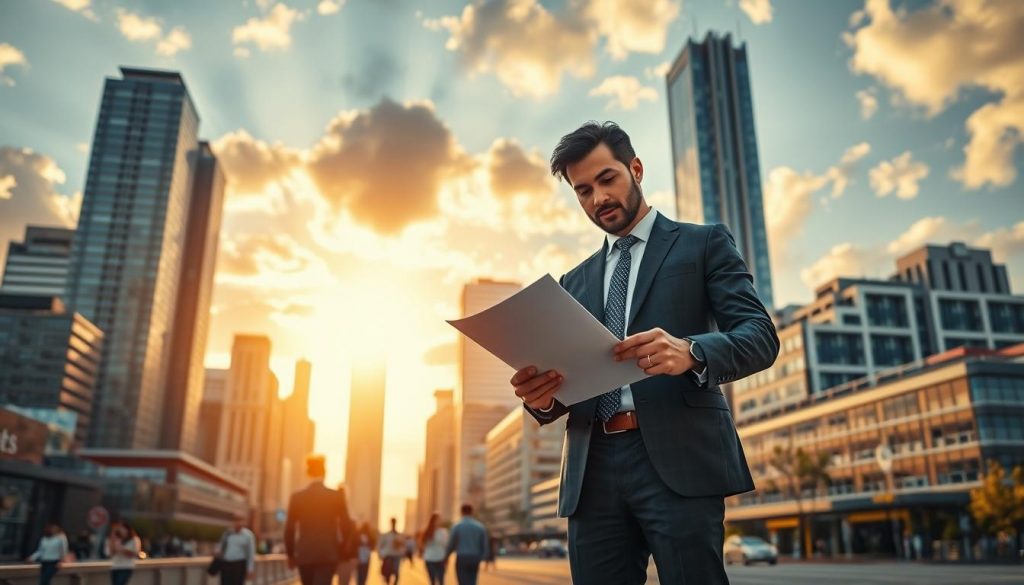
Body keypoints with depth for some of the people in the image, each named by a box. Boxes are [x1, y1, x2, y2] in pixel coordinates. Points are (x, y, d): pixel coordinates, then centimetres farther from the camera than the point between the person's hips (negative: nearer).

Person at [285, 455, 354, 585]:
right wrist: (340, 549, 13)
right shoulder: (336, 496, -2)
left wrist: (290, 554, 12)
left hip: (304, 555, 2)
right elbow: (346, 526, -3)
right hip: (328, 555, -2)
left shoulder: (297, 497, 0)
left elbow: (289, 529, 1)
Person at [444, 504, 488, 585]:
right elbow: (484, 546, 4)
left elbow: (451, 545, -1)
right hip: (474, 560, 3)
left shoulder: (457, 526, -6)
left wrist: (446, 557, 19)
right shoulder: (480, 527, 2)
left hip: (461, 560, -3)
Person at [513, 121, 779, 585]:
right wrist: (543, 395, -7)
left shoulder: (704, 243, 9)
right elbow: (566, 384, 18)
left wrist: (690, 352, -24)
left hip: (678, 459, -4)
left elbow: (760, 336, -3)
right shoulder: (574, 283, 21)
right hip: (593, 472, 4)